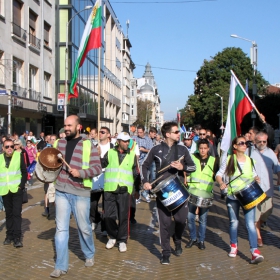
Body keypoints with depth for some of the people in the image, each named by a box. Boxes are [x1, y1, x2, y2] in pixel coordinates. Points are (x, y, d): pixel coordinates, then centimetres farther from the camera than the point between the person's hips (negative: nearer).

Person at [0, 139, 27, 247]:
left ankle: (17, 237, -3)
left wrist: (21, 185, -10)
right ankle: (9, 235, 22)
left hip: (17, 189, -2)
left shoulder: (19, 155, -1)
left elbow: (24, 172, 0)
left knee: (16, 213, -5)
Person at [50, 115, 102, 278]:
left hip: (80, 193, -3)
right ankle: (61, 266, 10)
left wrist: (81, 172, -25)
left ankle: (89, 255, 36)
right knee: (61, 228, 3)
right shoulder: (58, 143, 8)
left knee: (84, 227, 11)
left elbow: (97, 168, -10)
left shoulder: (88, 146, -5)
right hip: (61, 192, 3)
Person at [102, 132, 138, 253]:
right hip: (109, 189, 0)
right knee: (108, 216, 5)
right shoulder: (110, 153, 7)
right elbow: (100, 165, -5)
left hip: (124, 190, 0)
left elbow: (136, 173, 13)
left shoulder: (132, 155, 8)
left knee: (123, 216, 2)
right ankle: (112, 236, 27)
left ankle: (122, 240, 16)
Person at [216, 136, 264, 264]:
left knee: (250, 223, -9)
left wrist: (256, 178, -6)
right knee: (234, 222, 11)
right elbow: (218, 175, 0)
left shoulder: (250, 161, 6)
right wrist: (221, 183, -20)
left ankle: (255, 251, -10)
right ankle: (233, 246, 31)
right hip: (233, 197, -1)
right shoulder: (229, 160, -2)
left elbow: (254, 175, 17)